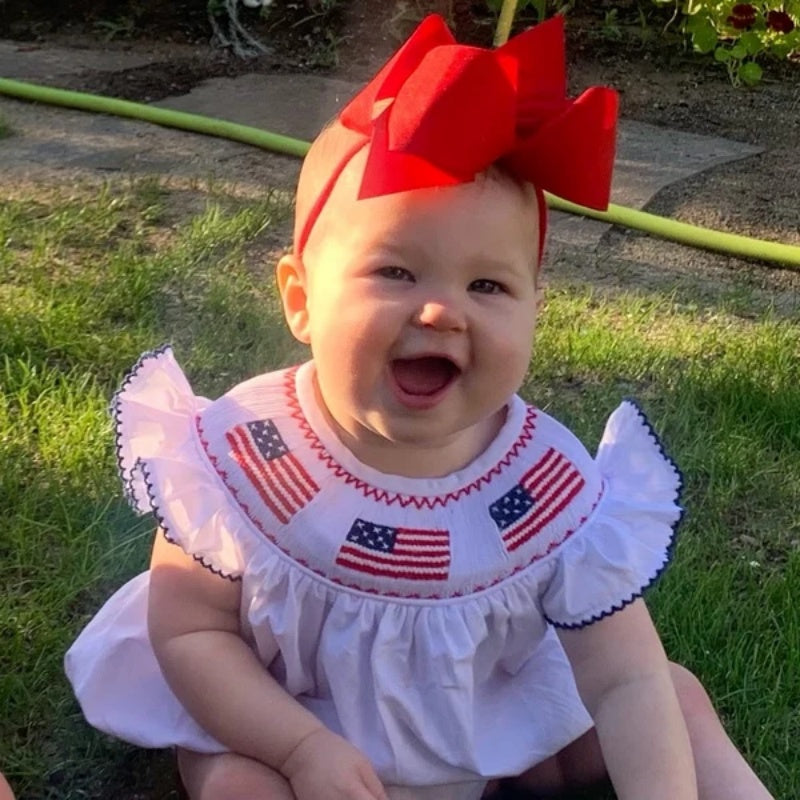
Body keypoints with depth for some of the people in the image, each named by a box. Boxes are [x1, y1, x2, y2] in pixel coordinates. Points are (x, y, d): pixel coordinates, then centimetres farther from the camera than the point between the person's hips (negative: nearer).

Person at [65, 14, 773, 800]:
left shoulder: (558, 492, -23)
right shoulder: (242, 458, -27)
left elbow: (626, 683, -20)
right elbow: (189, 628, -17)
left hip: (495, 725, 2)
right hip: (285, 724, -1)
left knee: (677, 699, -3)